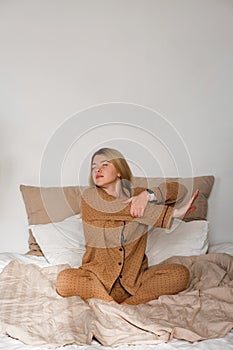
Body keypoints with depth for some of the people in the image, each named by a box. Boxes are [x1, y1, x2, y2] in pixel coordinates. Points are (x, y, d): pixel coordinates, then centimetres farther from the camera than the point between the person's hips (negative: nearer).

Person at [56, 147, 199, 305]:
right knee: (64, 280, -30)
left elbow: (181, 190, -3)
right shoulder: (89, 196, -5)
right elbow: (125, 208, -18)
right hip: (98, 276, -2)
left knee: (181, 274, -18)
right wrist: (173, 212, -18)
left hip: (134, 277, 2)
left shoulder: (135, 194, 4)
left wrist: (147, 195, -21)